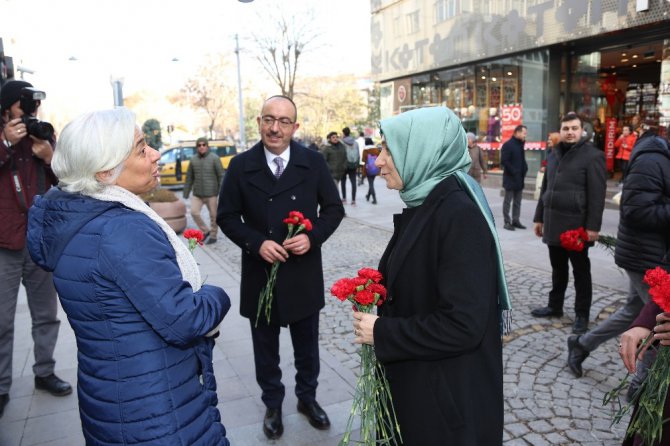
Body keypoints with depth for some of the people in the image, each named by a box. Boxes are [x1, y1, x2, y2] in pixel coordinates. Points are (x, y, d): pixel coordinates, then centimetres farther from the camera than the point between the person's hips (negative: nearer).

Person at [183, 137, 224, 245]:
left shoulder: (214, 158, -5)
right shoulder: (193, 160, 7)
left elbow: (221, 176, -7)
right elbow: (189, 178, 11)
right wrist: (186, 193, 9)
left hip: (211, 193, -4)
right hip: (197, 194, 4)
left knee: (213, 215, 3)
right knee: (194, 212, -6)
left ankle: (213, 236, 20)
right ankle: (206, 231, 14)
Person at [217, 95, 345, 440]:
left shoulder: (314, 162, -4)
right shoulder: (240, 166, -5)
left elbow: (334, 208, 1)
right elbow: (227, 217, -1)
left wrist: (313, 237, -16)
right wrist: (256, 243, -18)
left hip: (304, 273, 1)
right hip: (260, 273, 0)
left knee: (307, 345, 18)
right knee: (266, 348, 17)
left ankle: (307, 397, 42)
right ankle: (272, 404, 39)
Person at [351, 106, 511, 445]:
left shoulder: (460, 213, -25)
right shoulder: (425, 204, 4)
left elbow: (462, 325, -28)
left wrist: (381, 334, -20)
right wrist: (376, 296, 0)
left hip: (450, 394, -8)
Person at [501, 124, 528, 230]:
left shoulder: (520, 144, 14)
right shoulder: (508, 145, -11)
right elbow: (504, 161, -17)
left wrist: (525, 168, 5)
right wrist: (514, 171, -18)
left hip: (520, 178, 8)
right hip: (510, 178, -8)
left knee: (518, 201, 11)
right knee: (508, 200, 0)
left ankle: (516, 220, 18)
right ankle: (507, 222, 4)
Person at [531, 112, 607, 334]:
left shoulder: (592, 156, -8)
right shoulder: (554, 154, 13)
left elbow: (597, 195, -13)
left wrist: (593, 226, -17)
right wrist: (539, 217, 15)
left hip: (576, 224, -6)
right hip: (553, 223, 6)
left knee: (580, 271, 6)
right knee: (558, 268, 16)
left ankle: (582, 314, 16)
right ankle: (555, 306, 29)